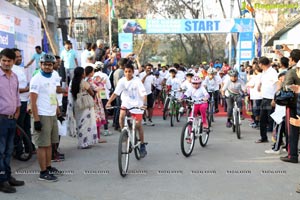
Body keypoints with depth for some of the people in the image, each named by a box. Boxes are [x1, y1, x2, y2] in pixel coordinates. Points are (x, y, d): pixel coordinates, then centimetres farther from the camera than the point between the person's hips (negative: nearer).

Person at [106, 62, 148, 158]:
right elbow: (115, 93, -11)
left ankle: (142, 145, 17)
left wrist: (144, 104, -35)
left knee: (138, 124, 0)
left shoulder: (137, 81, -13)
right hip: (126, 104, 2)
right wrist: (109, 102, -24)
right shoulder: (122, 81, -6)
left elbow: (144, 94, -19)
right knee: (122, 116, -27)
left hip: (137, 105, -2)